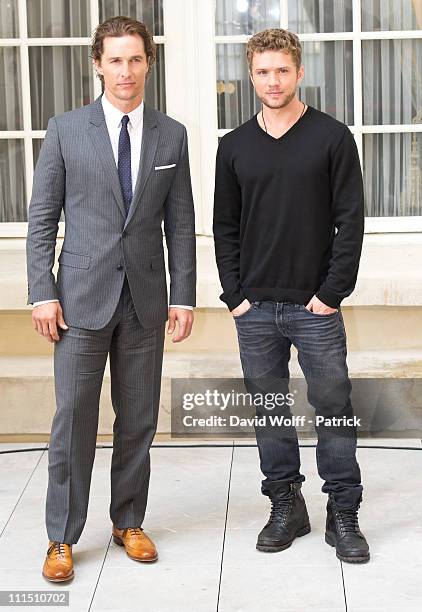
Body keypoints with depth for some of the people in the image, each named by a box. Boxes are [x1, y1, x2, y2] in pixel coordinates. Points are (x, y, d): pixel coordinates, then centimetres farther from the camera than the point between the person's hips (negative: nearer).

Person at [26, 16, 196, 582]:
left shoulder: (171, 135, 7)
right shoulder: (65, 130, 0)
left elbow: (181, 224, 8)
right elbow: (42, 217, 1)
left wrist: (183, 296, 3)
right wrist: (42, 292, -7)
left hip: (145, 300, 2)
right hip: (82, 297, -2)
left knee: (138, 420, 9)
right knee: (73, 420, 0)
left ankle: (129, 523, 24)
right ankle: (62, 538, 11)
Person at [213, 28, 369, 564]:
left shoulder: (332, 138, -1)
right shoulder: (234, 147, 8)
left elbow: (350, 219, -3)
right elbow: (225, 228, 10)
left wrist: (332, 292, -9)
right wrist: (234, 295, 1)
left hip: (315, 306, -3)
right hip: (254, 309, 3)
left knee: (334, 409, 0)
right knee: (269, 411, 9)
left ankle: (343, 515, 12)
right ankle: (285, 507, 22)